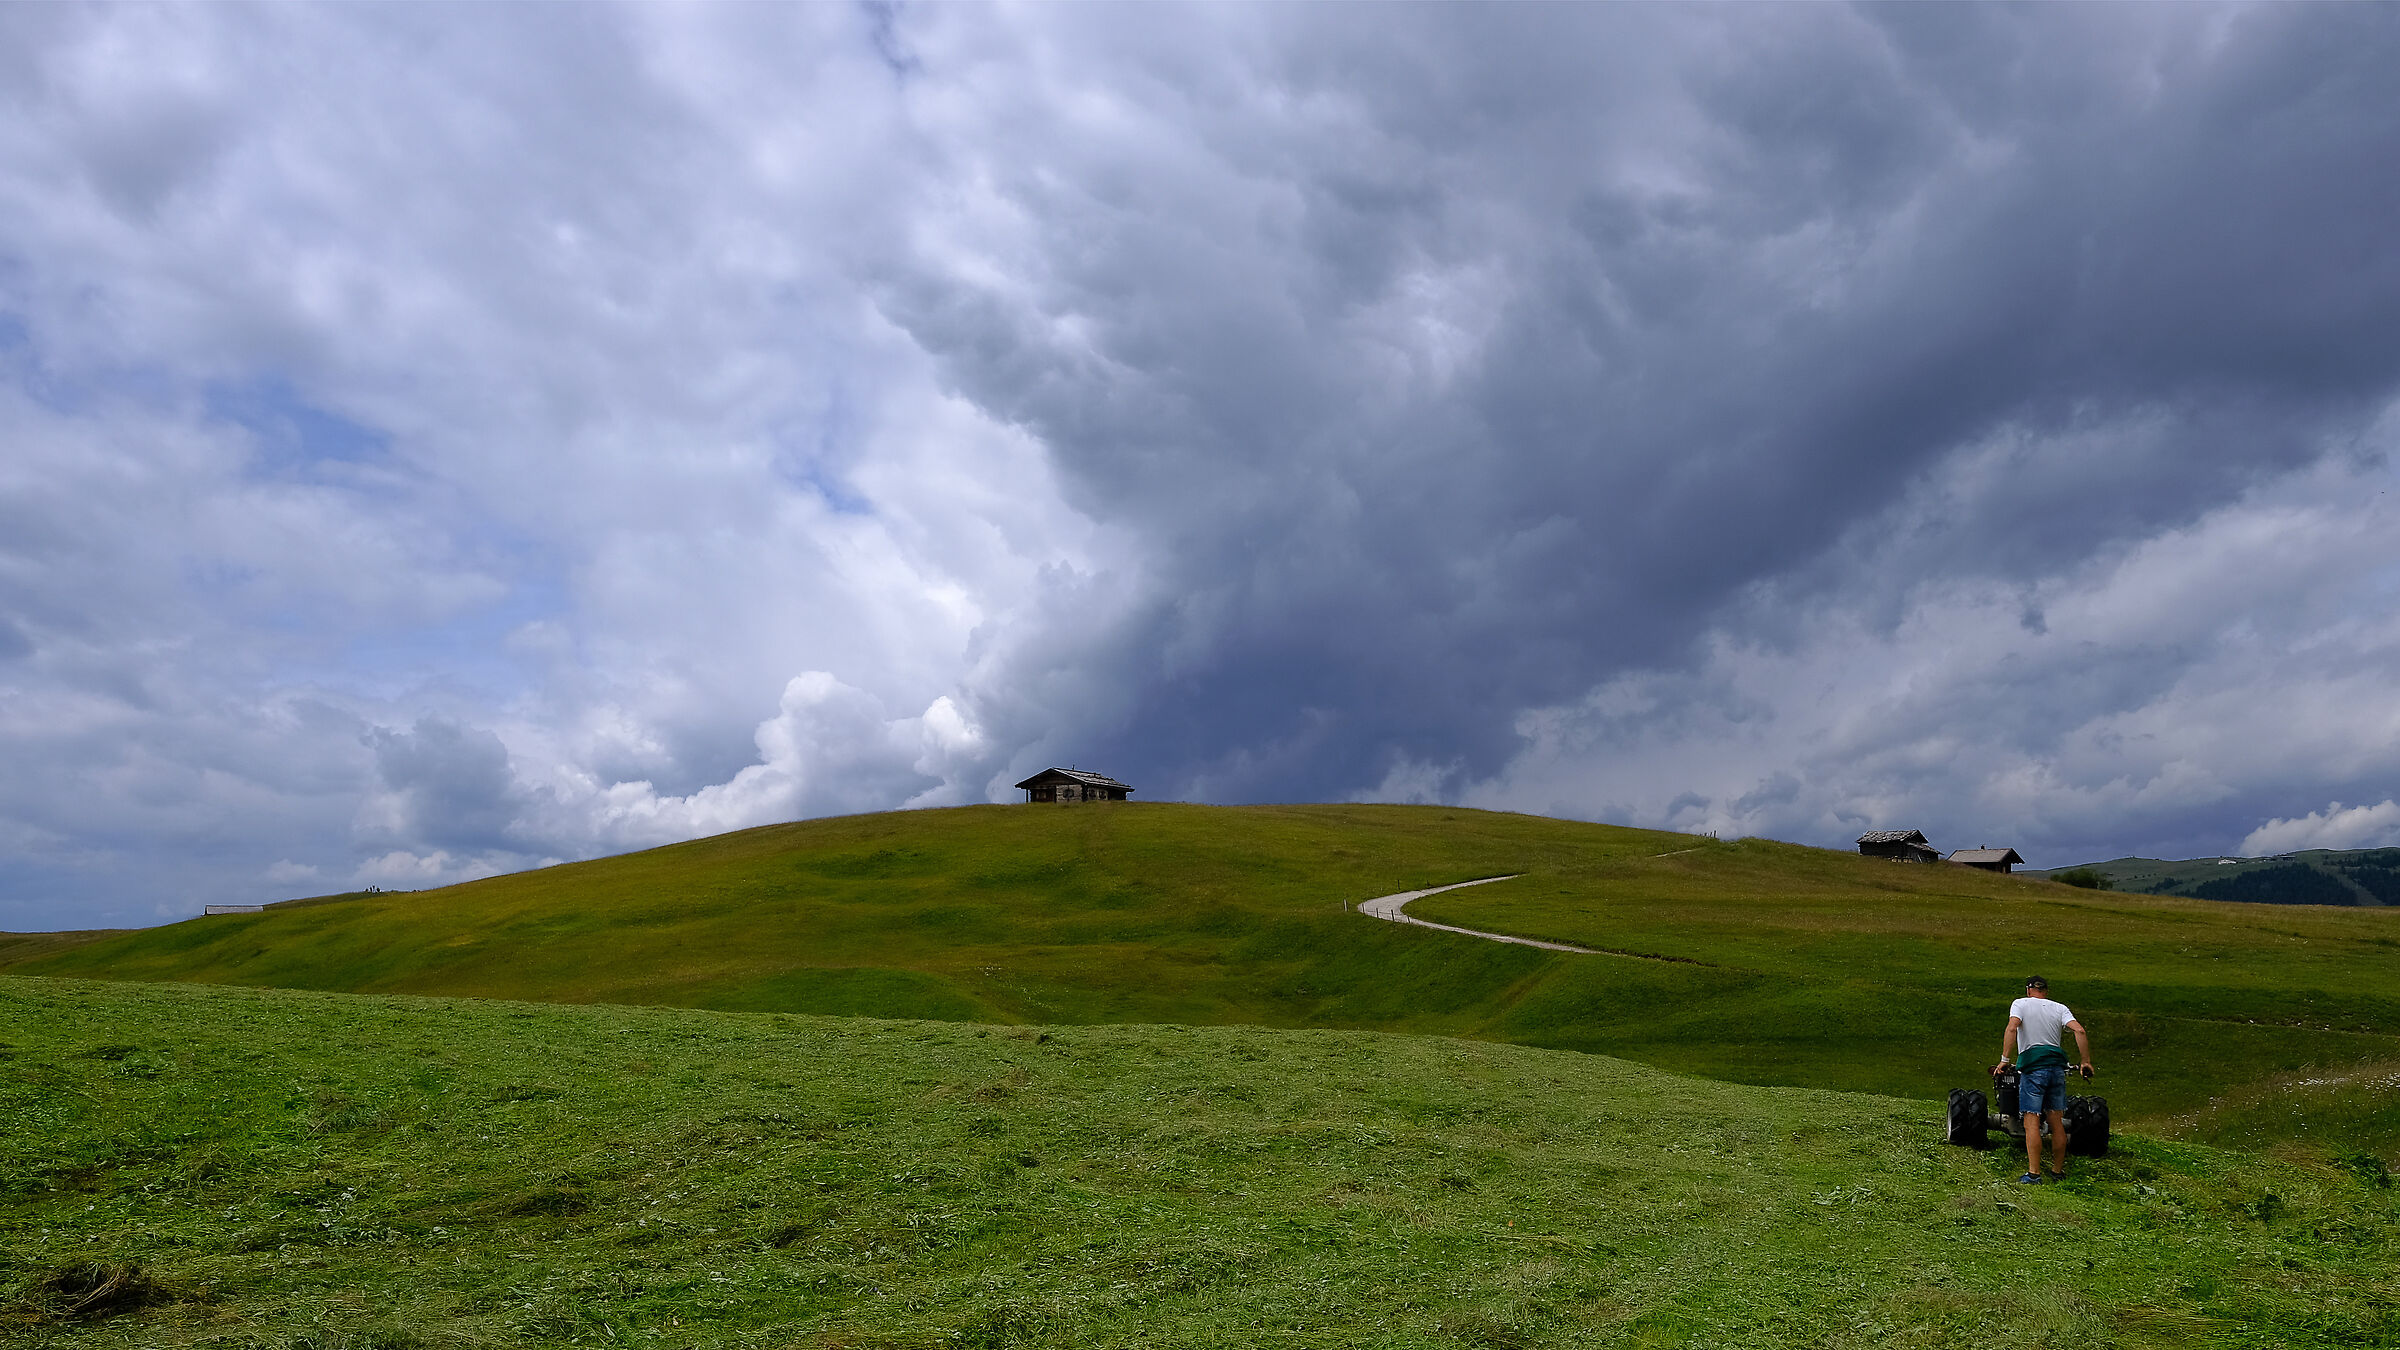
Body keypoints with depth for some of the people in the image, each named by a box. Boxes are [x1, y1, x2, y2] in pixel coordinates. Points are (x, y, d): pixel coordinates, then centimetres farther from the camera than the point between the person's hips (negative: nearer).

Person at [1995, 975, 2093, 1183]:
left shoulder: (2020, 1004, 5)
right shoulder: (2060, 1008, 13)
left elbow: (2012, 1028, -13)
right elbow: (2079, 1030, -2)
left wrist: (2004, 1059, -14)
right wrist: (2086, 1062, 2)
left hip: (2032, 1067, -4)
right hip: (2057, 1065, 4)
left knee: (2032, 1122, -6)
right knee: (2057, 1122, 11)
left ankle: (2034, 1173, -10)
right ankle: (2059, 1171, 17)